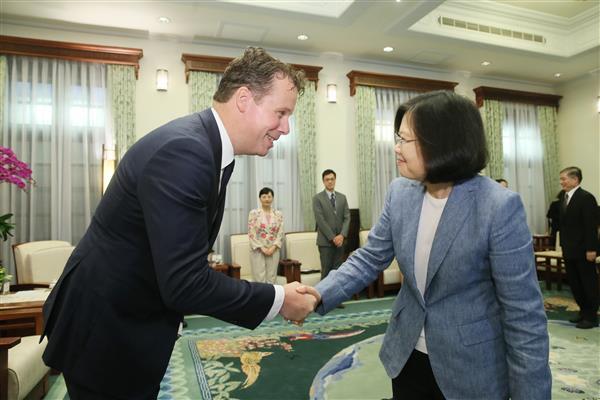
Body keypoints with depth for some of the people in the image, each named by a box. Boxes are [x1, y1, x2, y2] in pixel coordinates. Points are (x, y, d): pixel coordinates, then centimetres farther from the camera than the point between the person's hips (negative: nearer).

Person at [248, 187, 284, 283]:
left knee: (271, 278, 7)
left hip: (273, 251, 3)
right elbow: (251, 234, -7)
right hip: (258, 250, -3)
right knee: (259, 279, -2)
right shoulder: (253, 213, -4)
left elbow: (280, 233, 2)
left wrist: (273, 248, -10)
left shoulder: (278, 214, 4)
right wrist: (262, 248, -13)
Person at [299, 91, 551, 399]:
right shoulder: (400, 192, -7)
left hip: (471, 370, -4)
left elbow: (523, 313, -17)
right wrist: (321, 294, -16)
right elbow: (369, 258, -2)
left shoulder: (499, 207, -22)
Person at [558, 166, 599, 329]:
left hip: (583, 250, -8)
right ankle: (583, 311, 27)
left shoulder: (586, 197, -15)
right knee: (574, 282, 14)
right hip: (569, 249, 8)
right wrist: (563, 243, 12)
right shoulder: (563, 196, 9)